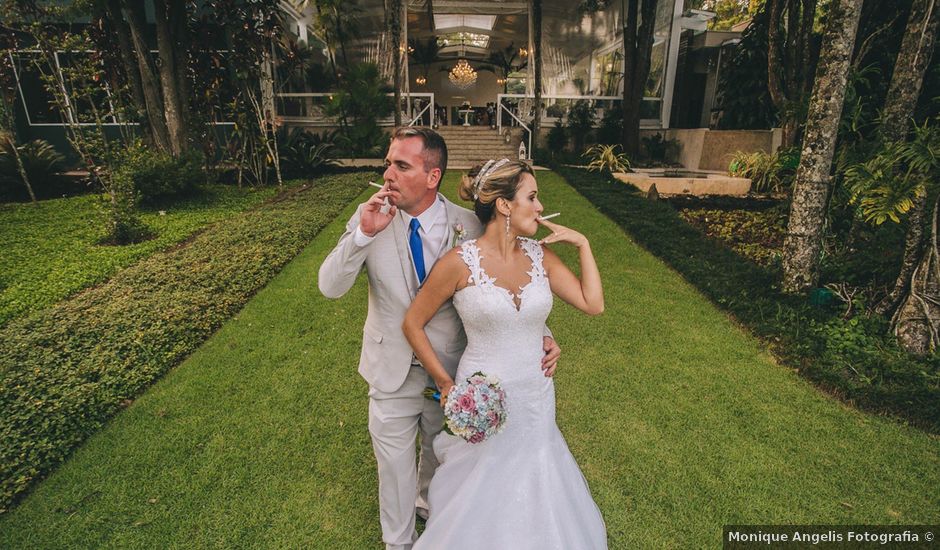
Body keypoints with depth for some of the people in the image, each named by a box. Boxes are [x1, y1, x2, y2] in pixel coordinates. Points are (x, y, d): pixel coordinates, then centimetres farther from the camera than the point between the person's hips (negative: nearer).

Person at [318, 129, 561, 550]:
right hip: (392, 370, 0)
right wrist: (363, 233, -31)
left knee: (440, 453, 29)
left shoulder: (469, 227, -16)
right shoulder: (370, 216, -14)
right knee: (394, 466, 20)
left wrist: (541, 336, -22)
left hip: (451, 371, 1)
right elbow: (329, 286, -16)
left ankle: (427, 502, 64)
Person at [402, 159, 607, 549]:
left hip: (536, 400, 4)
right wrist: (446, 384, -8)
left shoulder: (541, 255, -4)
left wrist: (582, 243, -9)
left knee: (534, 503, 24)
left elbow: (593, 304, -6)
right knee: (480, 506, 20)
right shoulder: (460, 263, -18)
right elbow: (412, 324, -8)